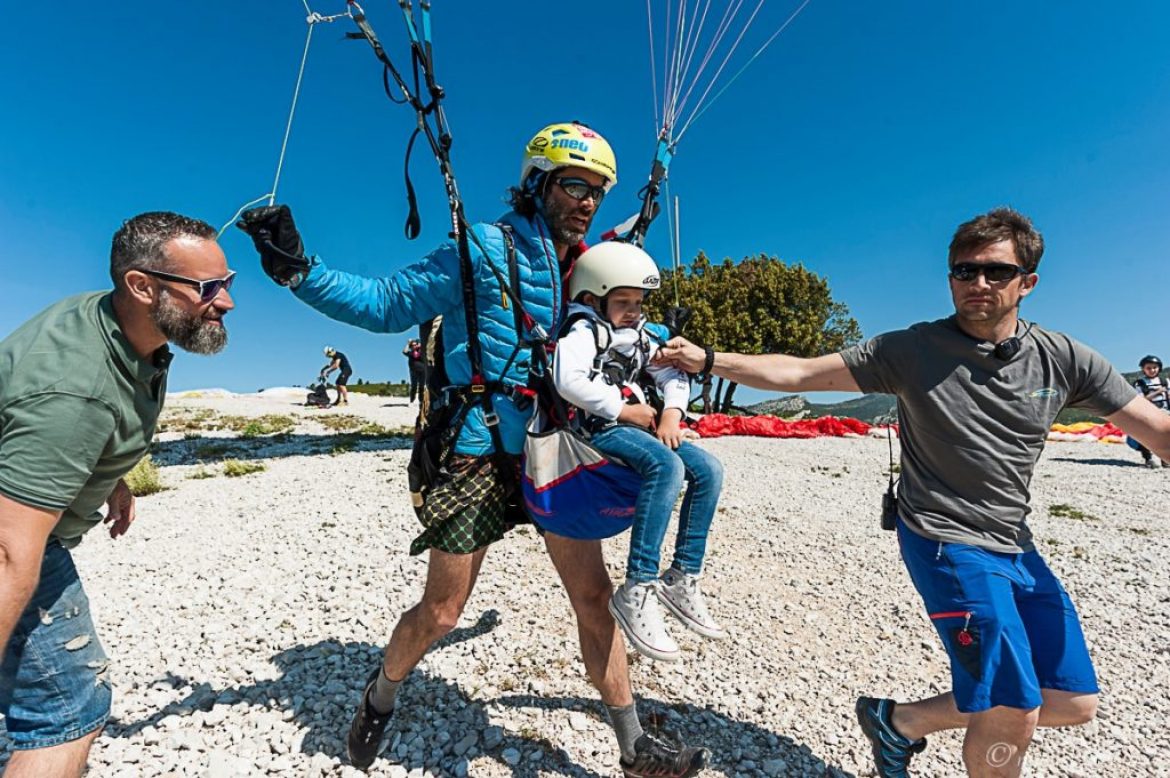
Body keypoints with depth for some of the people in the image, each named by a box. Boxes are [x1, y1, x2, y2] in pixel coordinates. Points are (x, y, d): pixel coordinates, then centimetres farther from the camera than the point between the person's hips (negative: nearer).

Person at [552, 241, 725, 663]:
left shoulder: (638, 335, 20)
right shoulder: (583, 330, -5)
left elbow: (673, 375, 21)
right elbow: (569, 381, -24)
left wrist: (671, 413, 0)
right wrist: (626, 410, -18)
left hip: (638, 426, 9)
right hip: (598, 428, -9)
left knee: (708, 469, -5)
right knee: (667, 466, -33)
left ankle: (682, 578, 1)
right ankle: (637, 590, -29)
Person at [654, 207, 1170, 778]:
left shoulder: (1065, 360, 0)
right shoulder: (912, 351, -12)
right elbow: (799, 374, -15)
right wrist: (707, 360, -24)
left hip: (1016, 549, 6)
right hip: (947, 543, -6)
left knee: (1074, 702, 12)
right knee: (1013, 713, -7)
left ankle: (898, 721, 26)